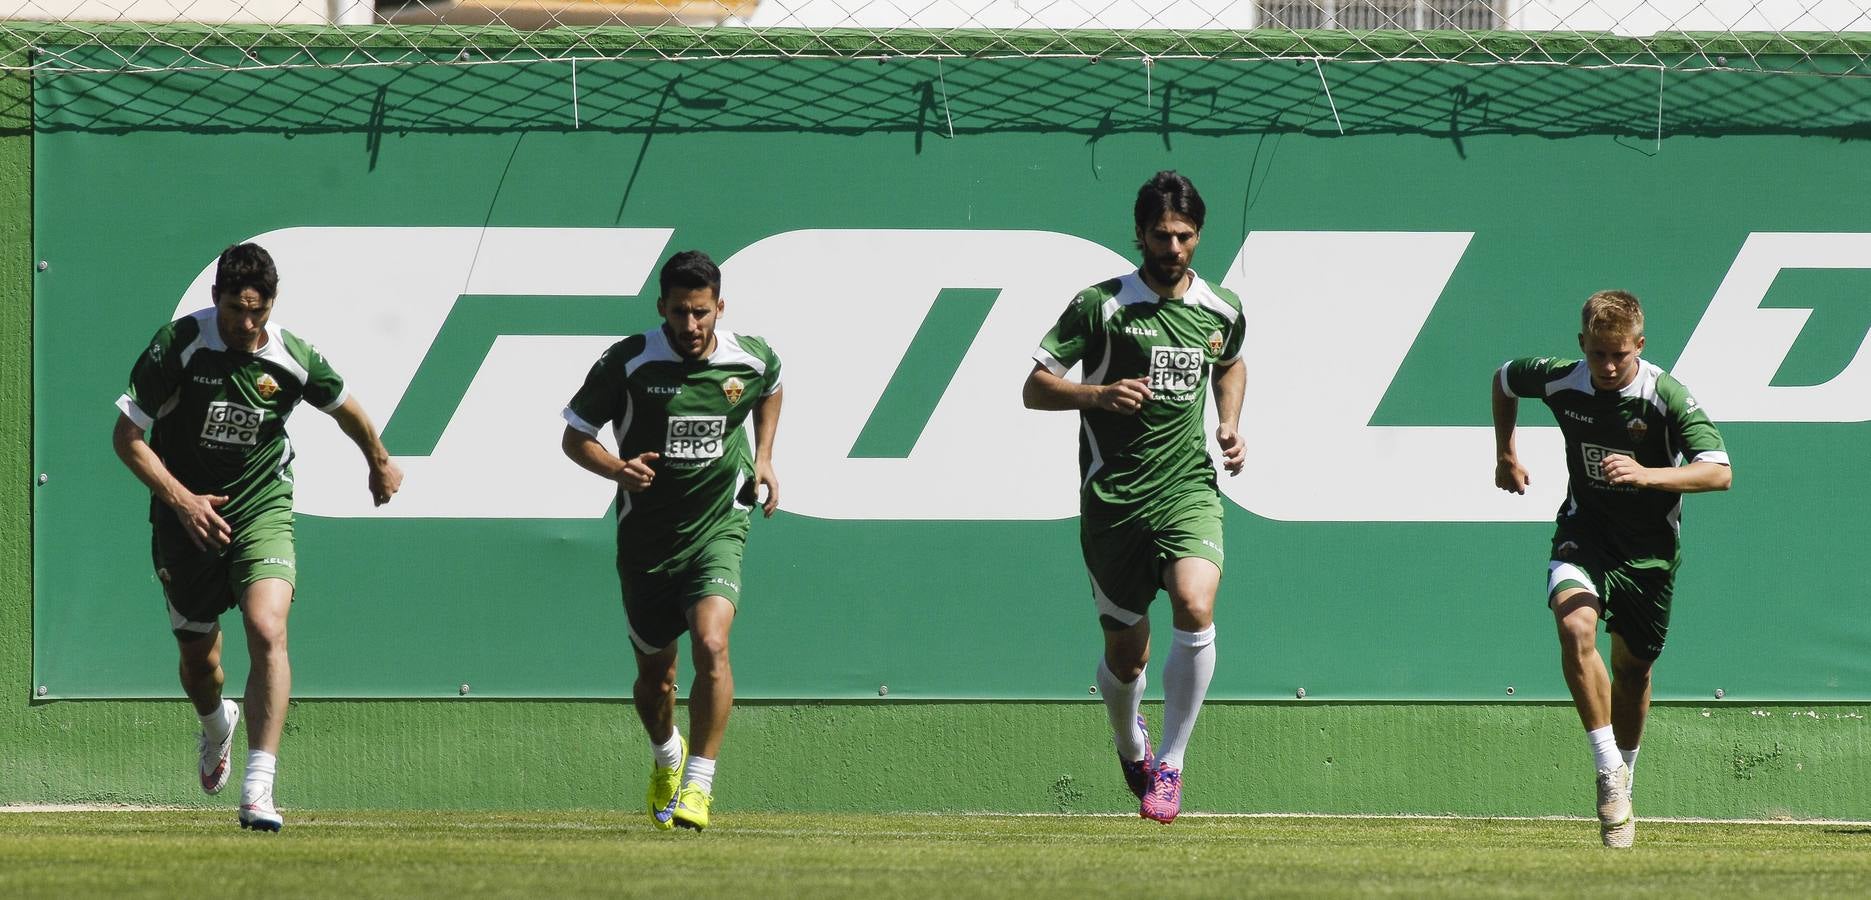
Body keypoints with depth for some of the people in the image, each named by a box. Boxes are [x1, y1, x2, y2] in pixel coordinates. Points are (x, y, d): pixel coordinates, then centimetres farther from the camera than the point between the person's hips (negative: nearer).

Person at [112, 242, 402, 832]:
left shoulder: (293, 359, -10)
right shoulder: (177, 347, -14)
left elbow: (344, 407, 12)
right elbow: (127, 436, -8)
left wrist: (379, 463, 29)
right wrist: (182, 499, -18)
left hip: (261, 511, -1)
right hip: (186, 514, 1)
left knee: (268, 633, -24)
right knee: (198, 659, 11)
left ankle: (258, 791, -27)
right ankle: (216, 726, 50)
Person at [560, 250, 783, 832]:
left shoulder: (751, 359, -5)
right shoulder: (627, 363, -12)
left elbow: (770, 389, 22)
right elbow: (575, 436, -3)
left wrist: (763, 457, 10)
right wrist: (618, 469, -22)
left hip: (717, 529, -1)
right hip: (646, 538, 1)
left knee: (711, 644, -25)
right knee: (655, 676, 11)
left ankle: (698, 785, -16)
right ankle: (666, 757, 45)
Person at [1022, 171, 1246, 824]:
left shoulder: (1222, 311, 7)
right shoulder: (1101, 306, -5)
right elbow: (1034, 389, -4)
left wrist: (1230, 425, 13)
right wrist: (1099, 393, -21)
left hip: (1188, 488, 1)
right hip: (1113, 496, -1)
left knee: (1195, 609, -25)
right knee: (1126, 651, 7)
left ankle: (1170, 764, -13)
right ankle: (1131, 750, 39)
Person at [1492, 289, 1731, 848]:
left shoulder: (1667, 397, -21)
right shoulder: (1559, 382, -12)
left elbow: (1719, 472, -31)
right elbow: (1504, 379, 12)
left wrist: (1647, 474, -44)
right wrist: (1505, 455, 13)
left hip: (1650, 545, -1)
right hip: (1586, 532, 1)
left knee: (1632, 666, 10)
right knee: (1576, 627, -27)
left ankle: (1623, 780, 33)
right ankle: (1608, 767, -24)